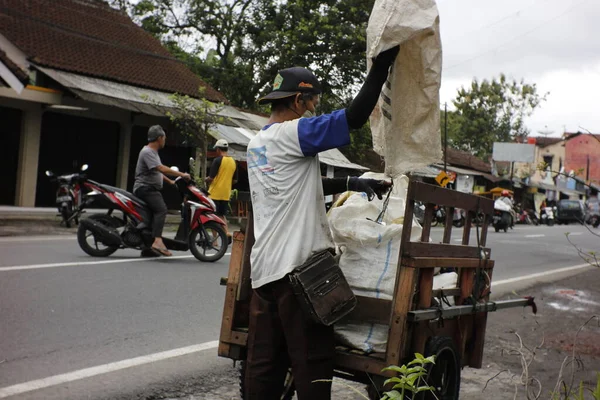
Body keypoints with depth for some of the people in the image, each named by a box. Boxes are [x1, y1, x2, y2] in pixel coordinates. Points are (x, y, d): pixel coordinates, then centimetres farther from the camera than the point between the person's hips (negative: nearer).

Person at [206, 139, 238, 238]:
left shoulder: (218, 160, -12)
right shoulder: (233, 162, 7)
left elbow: (211, 178, -16)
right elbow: (235, 180, 11)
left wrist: (206, 180, 4)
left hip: (215, 193, -6)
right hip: (226, 194, 6)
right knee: (222, 214, 17)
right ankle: (226, 231, -1)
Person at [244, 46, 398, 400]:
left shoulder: (256, 143, 18)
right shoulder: (293, 133, -8)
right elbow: (354, 117, -15)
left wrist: (350, 183, 23)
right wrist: (381, 65, -6)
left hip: (264, 268, 8)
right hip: (301, 265, -8)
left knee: (264, 364, 9)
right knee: (312, 361, -1)